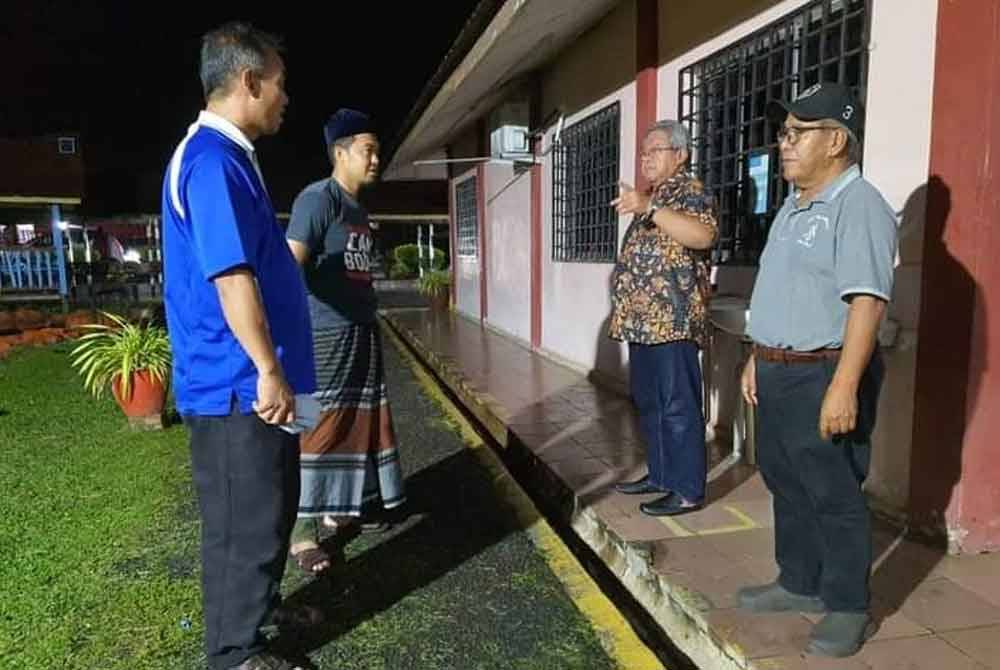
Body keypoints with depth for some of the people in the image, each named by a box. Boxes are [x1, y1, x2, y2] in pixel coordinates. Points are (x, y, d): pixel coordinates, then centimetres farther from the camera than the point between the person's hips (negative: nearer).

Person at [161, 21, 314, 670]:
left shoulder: (228, 156, 16)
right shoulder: (214, 161, -18)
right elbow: (230, 276, -25)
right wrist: (268, 371, -21)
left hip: (249, 380, 10)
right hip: (238, 385, -10)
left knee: (269, 510, 22)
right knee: (245, 522, 4)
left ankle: (262, 608, 40)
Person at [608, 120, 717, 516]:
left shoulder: (688, 191, -7)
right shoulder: (654, 196, 22)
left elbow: (702, 236, -28)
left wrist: (650, 209, -32)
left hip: (672, 318, -10)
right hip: (643, 318, 10)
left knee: (678, 406, -4)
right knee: (648, 403, 15)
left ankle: (688, 490, 5)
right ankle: (660, 475, 27)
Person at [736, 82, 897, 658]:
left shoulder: (858, 205, -15)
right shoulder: (794, 206, 15)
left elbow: (867, 302, -23)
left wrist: (844, 386, -27)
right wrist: (758, 358, 20)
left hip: (823, 376, -9)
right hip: (779, 372, 10)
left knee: (835, 495, 3)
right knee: (787, 483, 18)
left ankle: (847, 607, 21)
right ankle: (799, 583, 34)